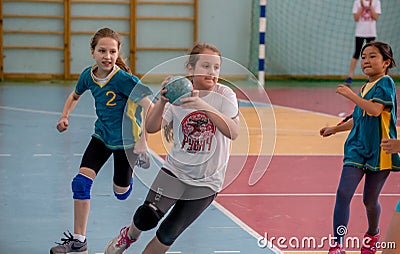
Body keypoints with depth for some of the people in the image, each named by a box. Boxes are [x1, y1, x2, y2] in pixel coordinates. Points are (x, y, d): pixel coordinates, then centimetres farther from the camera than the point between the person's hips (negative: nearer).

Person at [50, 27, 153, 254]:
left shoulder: (124, 79, -26)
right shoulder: (88, 75, -9)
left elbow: (151, 109, -24)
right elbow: (76, 95, 15)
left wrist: (142, 142, -26)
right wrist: (65, 116, -1)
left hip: (126, 140, -4)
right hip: (102, 136, 4)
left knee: (121, 193, 10)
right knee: (81, 182, -12)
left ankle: (130, 170, 48)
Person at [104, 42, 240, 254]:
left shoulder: (224, 94, -9)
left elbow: (233, 132, -24)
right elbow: (152, 128, -13)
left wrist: (204, 107, -36)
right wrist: (162, 101, -31)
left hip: (206, 181, -1)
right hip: (175, 170, 1)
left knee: (168, 235, -6)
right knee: (147, 217, -21)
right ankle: (129, 236, 14)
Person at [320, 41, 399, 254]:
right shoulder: (365, 88, 14)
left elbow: (375, 109, -25)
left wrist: (351, 95, -21)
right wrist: (335, 129, 29)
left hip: (379, 150, -6)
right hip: (357, 148, 6)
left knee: (370, 200, 6)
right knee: (343, 194, -10)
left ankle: (372, 235, 36)